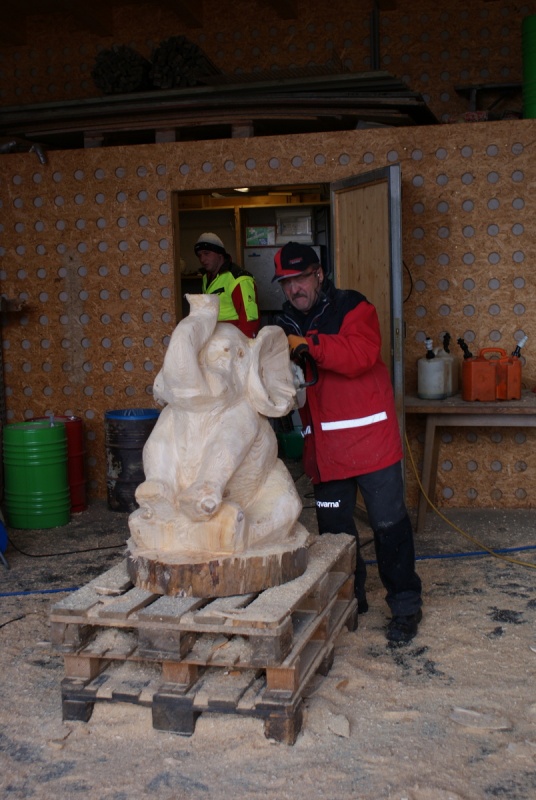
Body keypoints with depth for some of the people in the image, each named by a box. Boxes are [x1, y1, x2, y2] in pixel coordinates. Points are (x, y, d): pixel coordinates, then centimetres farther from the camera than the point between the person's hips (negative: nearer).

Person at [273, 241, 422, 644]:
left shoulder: (352, 307, -5)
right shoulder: (286, 324, 12)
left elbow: (361, 354, -23)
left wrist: (308, 345, -23)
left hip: (370, 438, -6)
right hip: (324, 445, 6)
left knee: (389, 522, 0)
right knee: (334, 527, 13)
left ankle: (406, 604, 14)